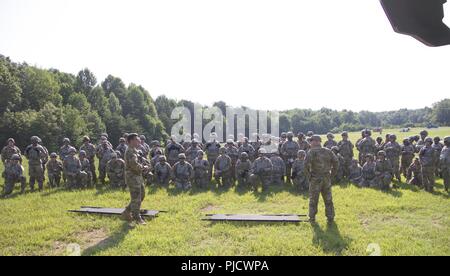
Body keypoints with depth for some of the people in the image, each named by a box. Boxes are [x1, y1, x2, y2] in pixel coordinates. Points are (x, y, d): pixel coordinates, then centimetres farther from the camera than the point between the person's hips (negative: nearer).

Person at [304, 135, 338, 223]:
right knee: (328, 199, 14)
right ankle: (330, 217, 19)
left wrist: (309, 175, -9)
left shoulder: (311, 152, -10)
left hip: (315, 179, -4)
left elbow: (306, 164, -22)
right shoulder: (328, 151, 5)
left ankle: (312, 217, 15)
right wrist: (332, 174, 8)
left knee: (313, 199, 8)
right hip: (327, 178, 4)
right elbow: (336, 162, 4)